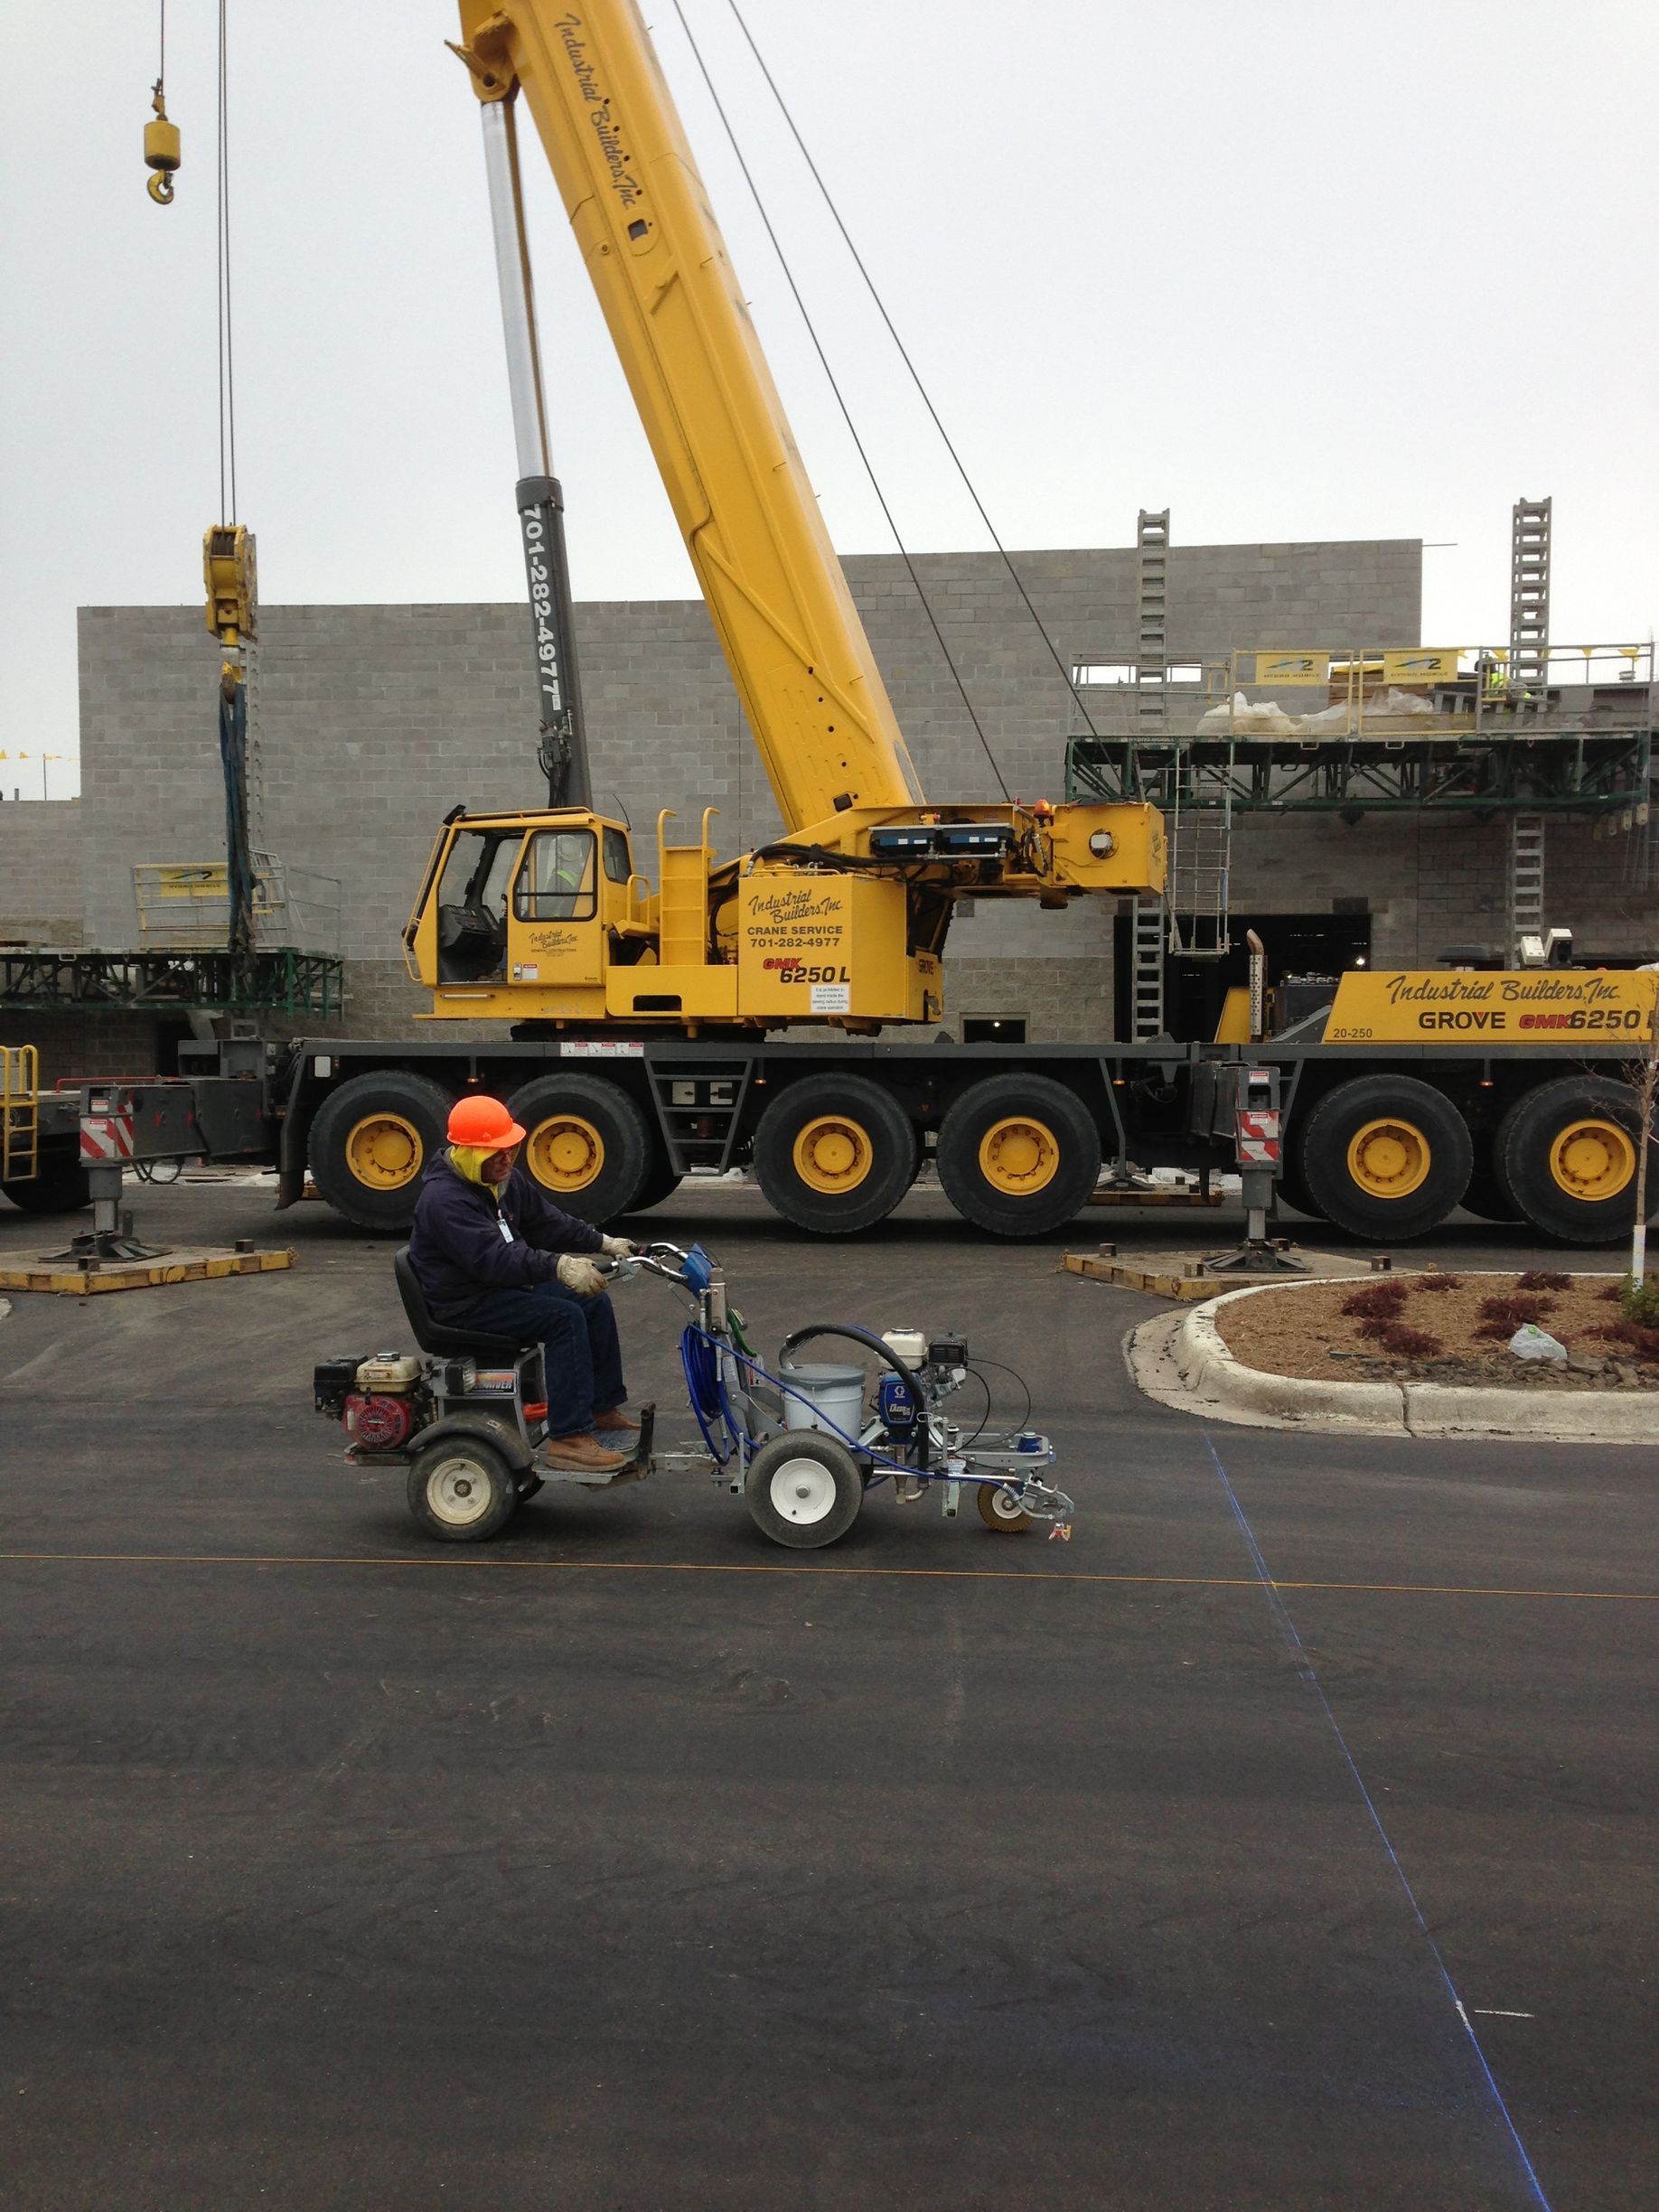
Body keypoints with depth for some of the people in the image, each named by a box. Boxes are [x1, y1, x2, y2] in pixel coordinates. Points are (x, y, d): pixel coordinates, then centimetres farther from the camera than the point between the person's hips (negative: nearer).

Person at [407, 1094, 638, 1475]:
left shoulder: (505, 1179, 7)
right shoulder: (444, 1198, -24)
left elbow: (546, 1222, 17)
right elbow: (492, 1257, -36)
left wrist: (603, 1243, 7)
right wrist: (558, 1267, -46)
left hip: (502, 1286, 10)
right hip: (465, 1305, -10)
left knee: (594, 1302, 3)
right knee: (564, 1317, -25)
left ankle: (603, 1410, 11)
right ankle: (568, 1438, -25)